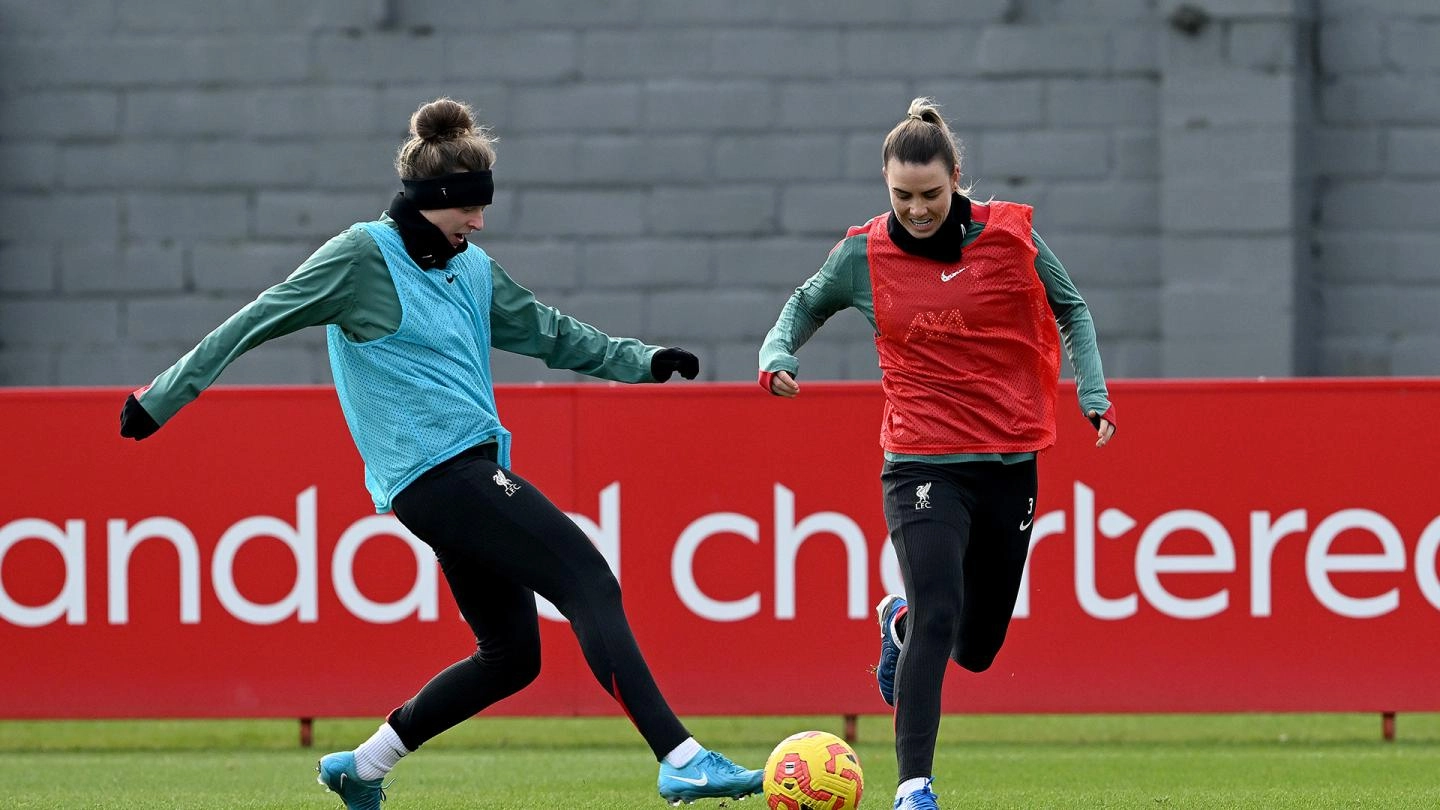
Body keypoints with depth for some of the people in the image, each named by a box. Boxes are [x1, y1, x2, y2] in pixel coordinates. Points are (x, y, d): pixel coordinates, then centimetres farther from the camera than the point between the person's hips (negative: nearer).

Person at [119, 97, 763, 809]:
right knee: (589, 582, -18)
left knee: (510, 655, 11)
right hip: (438, 473, -10)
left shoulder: (472, 268, 16)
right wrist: (163, 397, -4)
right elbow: (256, 323, -4)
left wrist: (642, 361, 20)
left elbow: (549, 333, 28)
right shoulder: (364, 256, -6)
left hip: (473, 470, 10)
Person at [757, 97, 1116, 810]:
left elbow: (1070, 310, 12)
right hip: (922, 465, -2)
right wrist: (778, 353, -3)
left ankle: (900, 619, 46)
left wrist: (1094, 396, 1)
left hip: (1010, 463, 3)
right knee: (938, 619, -22)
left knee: (975, 647, 12)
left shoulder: (1008, 237, -3)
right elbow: (807, 303, 16)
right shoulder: (865, 255, -3)